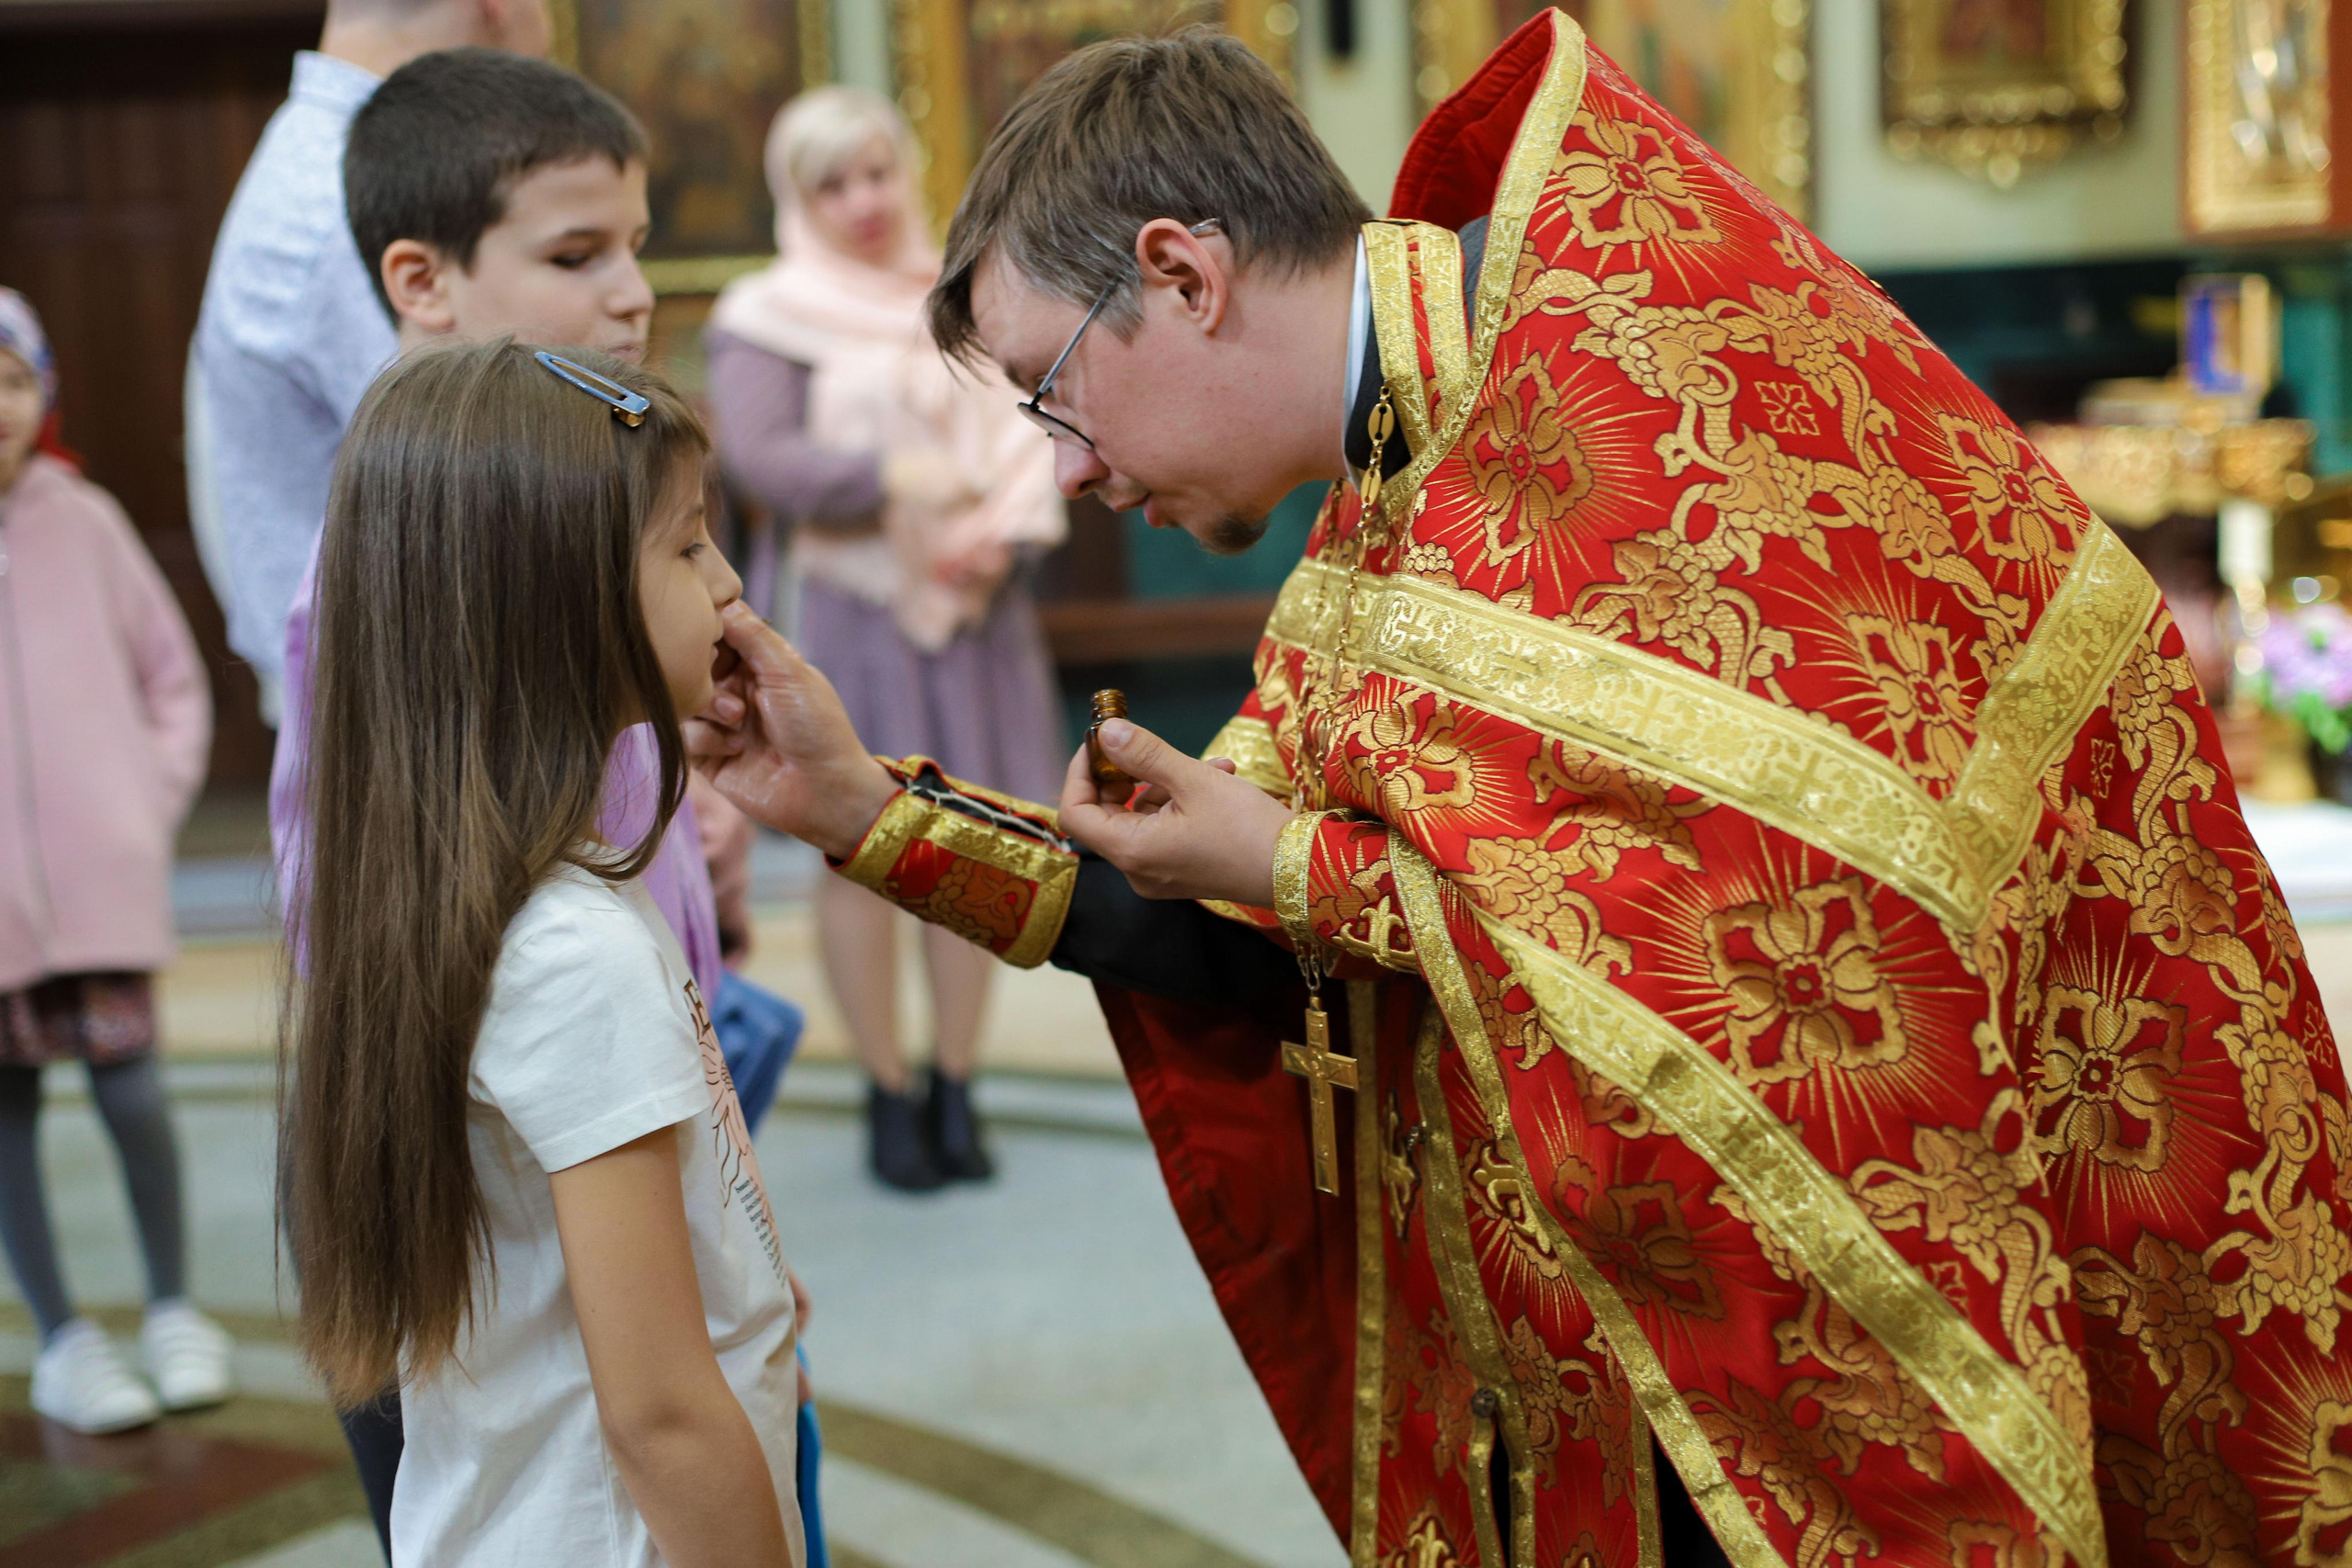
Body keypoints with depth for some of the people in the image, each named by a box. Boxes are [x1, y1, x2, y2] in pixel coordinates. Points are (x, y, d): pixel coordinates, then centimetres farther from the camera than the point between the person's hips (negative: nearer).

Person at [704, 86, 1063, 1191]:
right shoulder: (768, 317, 0)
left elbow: (1035, 437, 8)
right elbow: (757, 457, -13)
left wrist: (1004, 529, -11)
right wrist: (889, 475, -24)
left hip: (976, 605, 3)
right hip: (854, 610, -3)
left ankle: (955, 1086, 18)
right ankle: (887, 1093, 13)